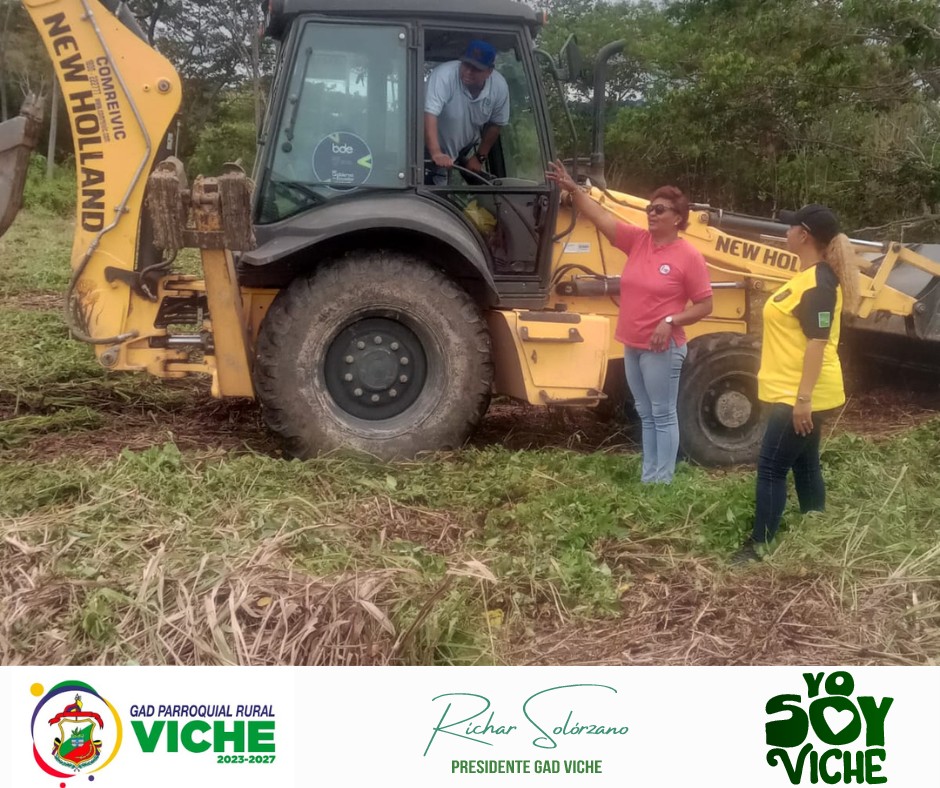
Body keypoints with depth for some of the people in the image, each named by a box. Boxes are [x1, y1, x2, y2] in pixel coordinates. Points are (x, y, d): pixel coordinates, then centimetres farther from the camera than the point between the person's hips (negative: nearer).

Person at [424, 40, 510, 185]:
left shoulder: (500, 86, -19)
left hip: (465, 152, 5)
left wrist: (480, 157, -3)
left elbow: (495, 124, -3)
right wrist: (436, 153, -55)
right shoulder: (444, 75, -34)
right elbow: (430, 115, -43)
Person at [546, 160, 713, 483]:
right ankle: (648, 477, 24)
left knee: (663, 415, 0)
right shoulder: (638, 240, 4)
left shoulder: (688, 256, -10)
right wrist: (573, 189, -11)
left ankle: (662, 481, 8)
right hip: (633, 345, 7)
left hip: (662, 348, -7)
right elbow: (600, 216, 0)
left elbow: (704, 305, -8)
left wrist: (671, 321, -19)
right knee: (646, 415, 15)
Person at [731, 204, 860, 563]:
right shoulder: (810, 275, 13)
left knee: (771, 469, -6)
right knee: (804, 466, 17)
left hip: (800, 397, -11)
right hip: (797, 393, 11)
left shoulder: (818, 282, -20)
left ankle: (759, 547, 0)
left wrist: (803, 398, -26)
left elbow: (818, 343, -24)